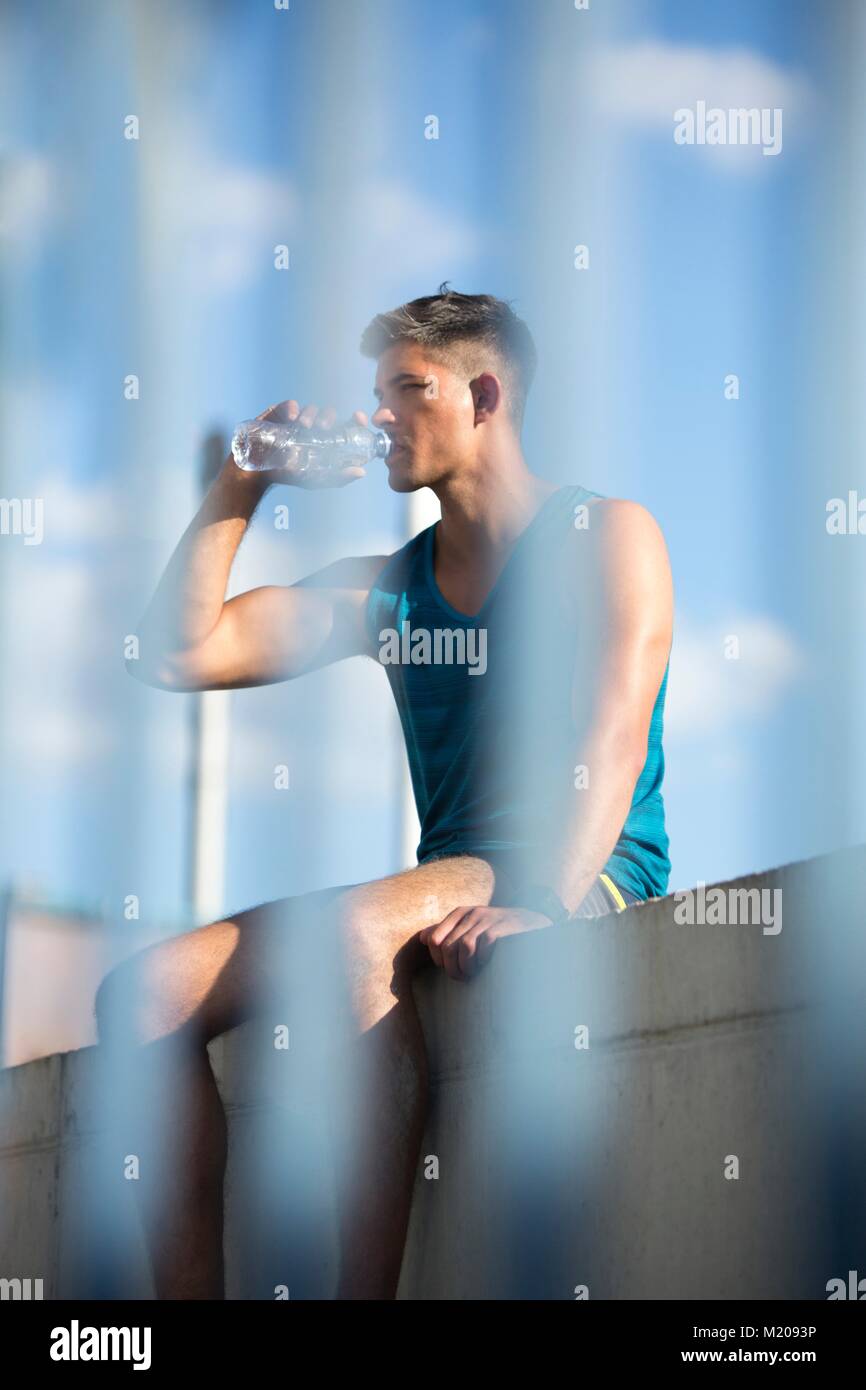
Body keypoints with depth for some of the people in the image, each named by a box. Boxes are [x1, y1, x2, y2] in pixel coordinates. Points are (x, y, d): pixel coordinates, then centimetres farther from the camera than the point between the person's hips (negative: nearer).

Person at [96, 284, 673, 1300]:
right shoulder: (386, 586, 20)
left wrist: (535, 902, -30)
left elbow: (612, 739, -14)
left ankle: (366, 1289, -37)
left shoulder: (605, 535, 3)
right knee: (145, 992, -13)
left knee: (354, 928, -38)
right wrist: (241, 484, 12)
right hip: (444, 885, 7)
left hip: (590, 877, -6)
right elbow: (174, 656, 14)